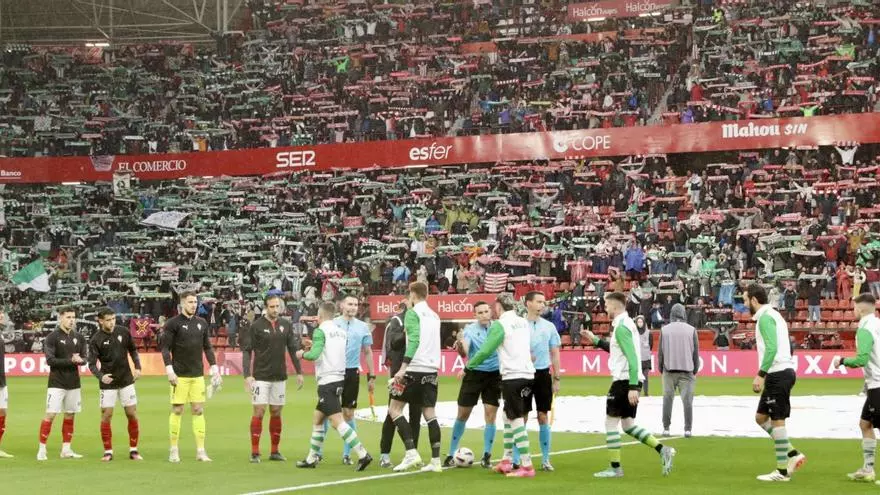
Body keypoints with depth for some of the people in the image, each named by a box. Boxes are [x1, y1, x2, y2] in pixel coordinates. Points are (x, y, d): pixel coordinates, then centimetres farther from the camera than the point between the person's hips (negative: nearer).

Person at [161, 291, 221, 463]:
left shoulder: (202, 323, 11)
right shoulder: (173, 324, -3)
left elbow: (207, 347, 17)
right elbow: (165, 348, -5)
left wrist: (214, 367, 9)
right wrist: (169, 370, -14)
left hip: (198, 375, 4)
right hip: (180, 376, -4)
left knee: (198, 411, 2)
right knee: (177, 410, 0)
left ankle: (200, 450, 4)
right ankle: (174, 450, 7)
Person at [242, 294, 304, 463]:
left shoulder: (286, 325, 5)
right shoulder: (256, 326, -6)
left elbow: (293, 349, 11)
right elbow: (247, 351, -5)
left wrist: (299, 372, 8)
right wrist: (247, 375, -12)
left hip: (279, 377, 4)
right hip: (261, 376, -4)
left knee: (276, 412, 8)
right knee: (259, 411, -6)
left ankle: (275, 451, 15)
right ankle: (255, 452, -2)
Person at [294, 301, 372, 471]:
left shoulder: (321, 331, -10)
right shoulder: (340, 332, 12)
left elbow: (314, 355, -20)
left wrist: (303, 353, 0)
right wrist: (314, 346, 23)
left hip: (328, 381, -8)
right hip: (339, 379, 8)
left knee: (337, 421, -14)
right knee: (318, 419, 18)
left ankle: (362, 454, -23)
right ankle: (311, 459, 24)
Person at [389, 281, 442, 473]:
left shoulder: (413, 313, -7)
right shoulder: (434, 316, 15)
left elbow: (414, 340, -19)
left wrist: (403, 367, -23)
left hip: (415, 369, -7)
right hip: (431, 370, 7)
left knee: (395, 408, 2)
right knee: (429, 413, 7)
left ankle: (411, 453, -9)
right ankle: (435, 461, 0)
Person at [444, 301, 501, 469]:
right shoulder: (470, 330, -9)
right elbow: (464, 352, -22)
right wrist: (460, 346, -44)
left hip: (494, 375, 1)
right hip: (473, 374, -1)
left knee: (490, 415, -3)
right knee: (462, 415, 3)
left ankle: (486, 456, 8)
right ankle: (452, 454, 15)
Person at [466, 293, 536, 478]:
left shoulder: (500, 325, -9)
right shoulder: (524, 322, 12)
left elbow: (485, 351, -10)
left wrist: (470, 364, 5)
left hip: (512, 376, -7)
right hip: (528, 374, 7)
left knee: (516, 420, -5)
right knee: (509, 416, 18)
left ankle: (527, 466, -9)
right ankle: (506, 461, 21)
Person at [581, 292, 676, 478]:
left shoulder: (621, 327, -15)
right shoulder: (627, 323, 16)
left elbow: (632, 358, -22)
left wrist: (632, 387, -26)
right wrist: (595, 340, 34)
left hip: (624, 380, -10)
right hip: (631, 381, 10)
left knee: (611, 422, -1)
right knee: (628, 424, 13)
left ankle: (615, 468, 1)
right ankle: (663, 450, 2)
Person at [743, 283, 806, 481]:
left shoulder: (765, 317, -12)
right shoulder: (772, 315, 19)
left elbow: (772, 348, -22)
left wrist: (760, 375, -23)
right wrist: (764, 375, 21)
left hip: (778, 374, -10)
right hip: (780, 373, 10)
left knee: (777, 420, -5)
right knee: (761, 417, 14)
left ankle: (782, 471, -1)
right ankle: (793, 455, 12)